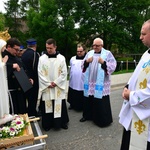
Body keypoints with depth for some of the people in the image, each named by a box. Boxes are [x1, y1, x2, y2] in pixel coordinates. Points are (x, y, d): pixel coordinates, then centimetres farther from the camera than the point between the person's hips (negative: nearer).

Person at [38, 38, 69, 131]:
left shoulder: (61, 58, -2)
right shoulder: (42, 58, -2)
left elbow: (64, 73, -3)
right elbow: (40, 73, -4)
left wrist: (56, 82, -10)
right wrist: (48, 84, -10)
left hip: (58, 87, 0)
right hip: (46, 87, 0)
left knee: (60, 105, 8)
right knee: (47, 106, 8)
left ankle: (62, 122, 27)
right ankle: (48, 124, 25)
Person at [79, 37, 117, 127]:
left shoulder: (107, 54, -1)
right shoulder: (89, 53, 10)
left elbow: (113, 66, -9)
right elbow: (83, 66, 9)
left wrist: (103, 62, -25)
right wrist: (86, 61, -12)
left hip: (101, 83, -4)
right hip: (89, 82, 5)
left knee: (101, 102, 0)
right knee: (88, 100, 15)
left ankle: (103, 120, 15)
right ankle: (87, 115, 33)